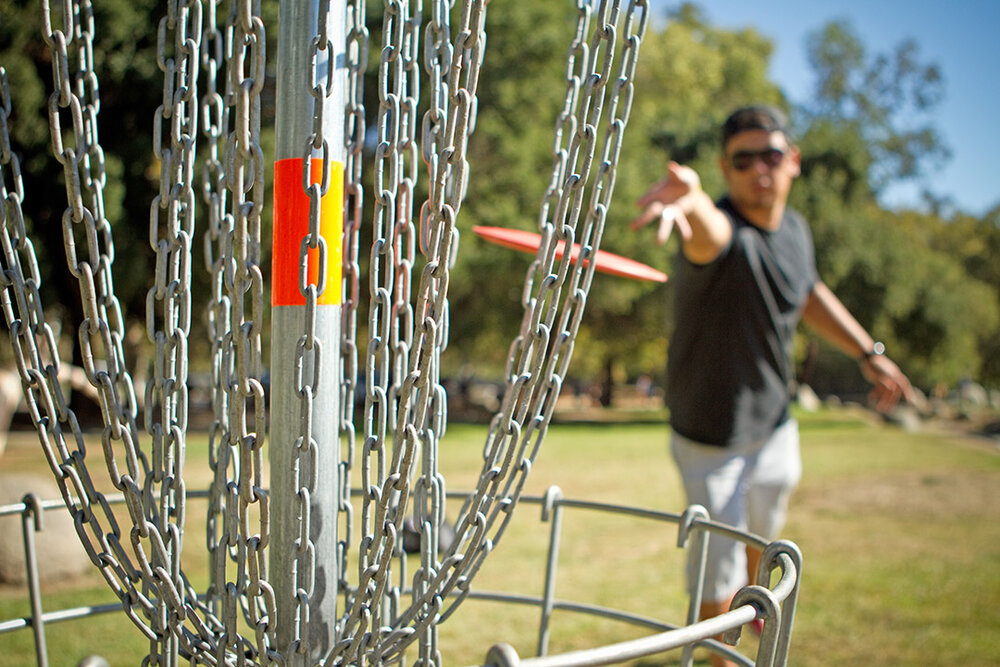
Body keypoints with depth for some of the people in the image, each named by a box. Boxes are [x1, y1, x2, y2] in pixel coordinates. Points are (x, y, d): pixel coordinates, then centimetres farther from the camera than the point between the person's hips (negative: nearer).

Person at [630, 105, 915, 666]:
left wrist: (869, 352, 14)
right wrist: (689, 197, -80)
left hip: (774, 421, 7)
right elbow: (709, 232, -56)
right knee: (718, 564, 4)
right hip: (711, 435, -7)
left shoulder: (796, 229, -5)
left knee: (767, 525, 30)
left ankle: (751, 598, 63)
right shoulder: (723, 231, -29)